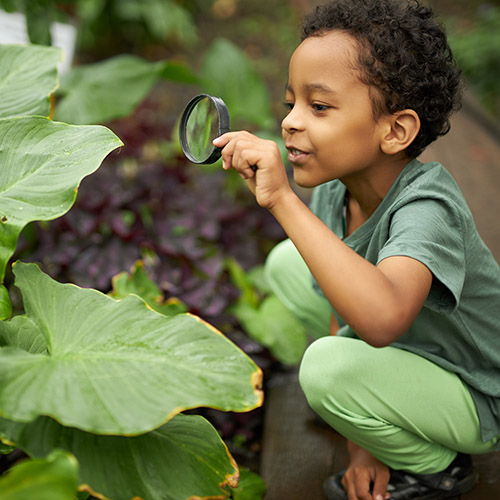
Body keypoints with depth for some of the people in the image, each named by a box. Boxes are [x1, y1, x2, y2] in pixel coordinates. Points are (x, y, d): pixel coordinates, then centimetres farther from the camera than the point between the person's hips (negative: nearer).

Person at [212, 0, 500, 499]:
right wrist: (360, 443, -3)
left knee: (327, 367, -31)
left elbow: (382, 320, -56)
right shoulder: (333, 190, -13)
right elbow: (342, 298, -2)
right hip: (411, 346, 8)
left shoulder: (428, 207, -36)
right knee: (286, 263, 3)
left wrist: (282, 200, -54)